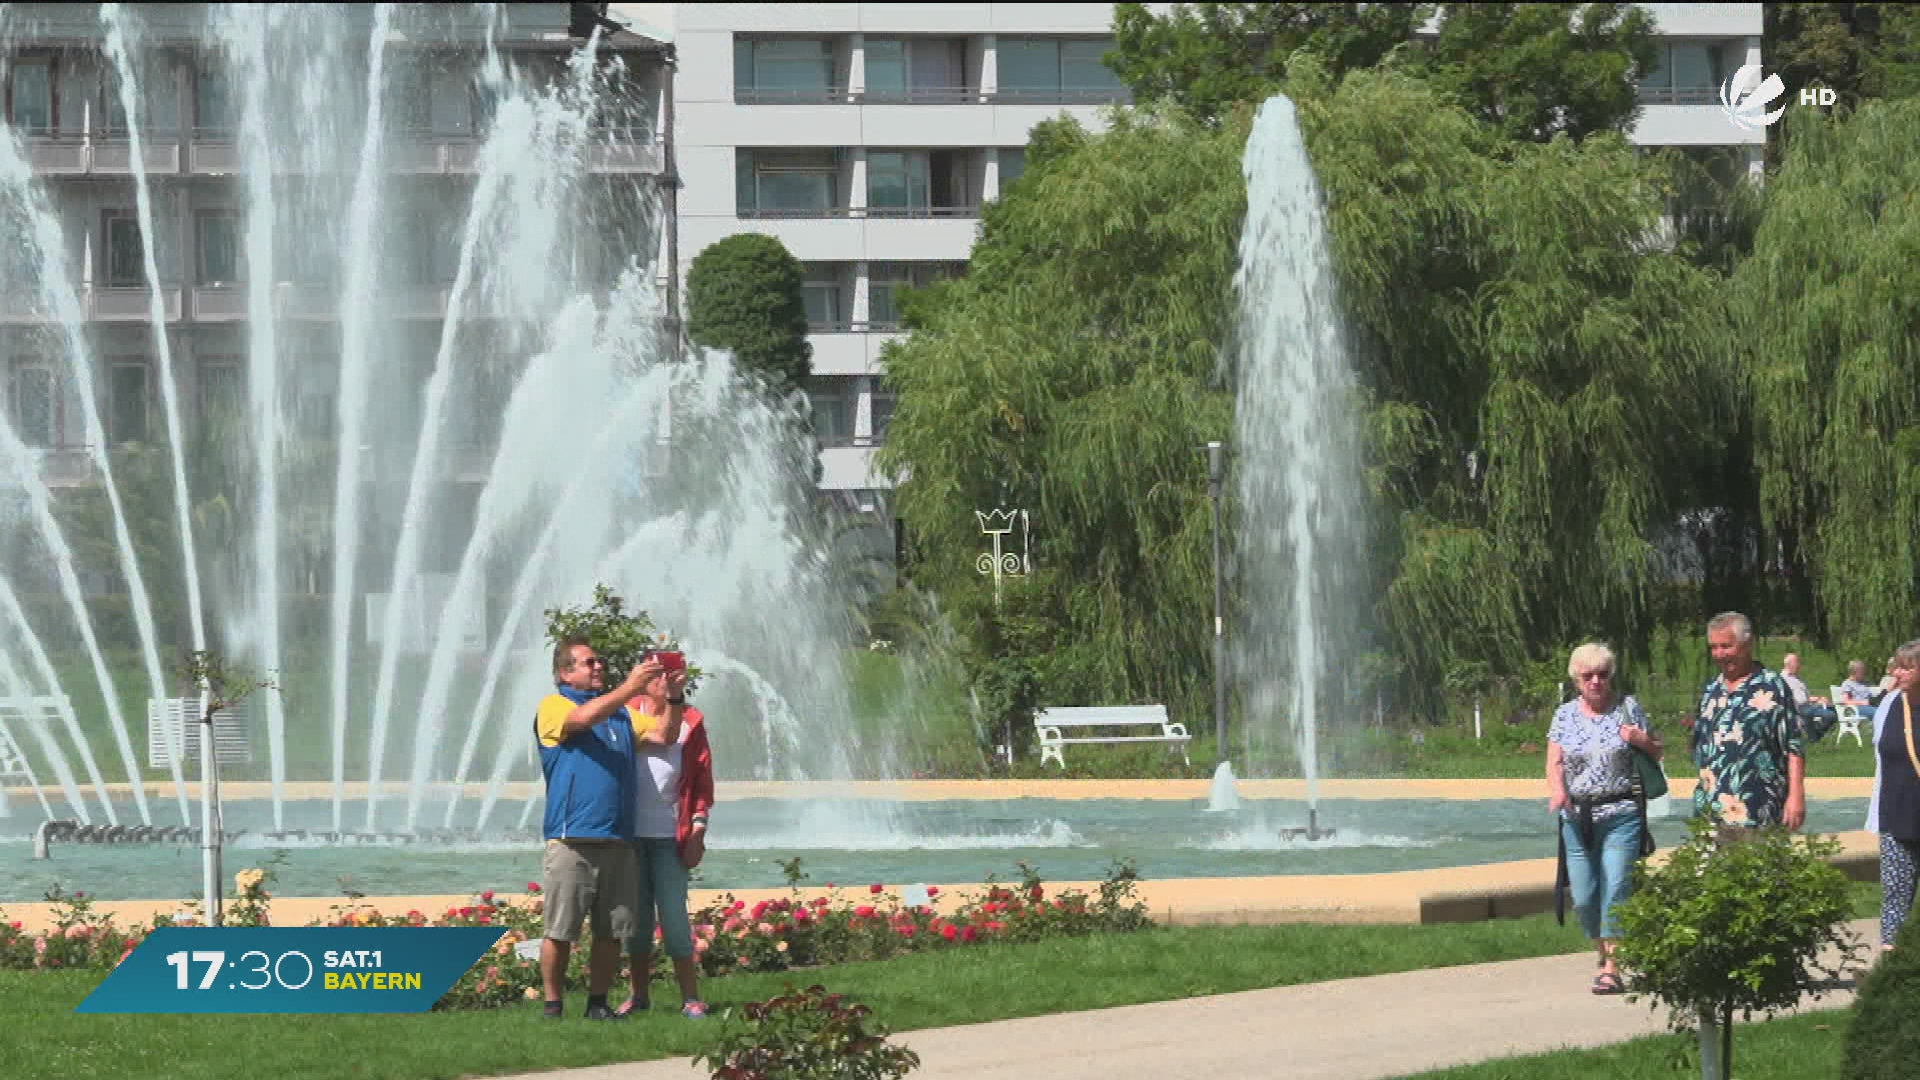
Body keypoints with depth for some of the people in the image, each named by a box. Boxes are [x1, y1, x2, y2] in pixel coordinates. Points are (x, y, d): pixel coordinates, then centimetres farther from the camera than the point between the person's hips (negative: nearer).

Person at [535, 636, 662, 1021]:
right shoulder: (553, 707, 3)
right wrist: (629, 688, -23)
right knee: (560, 931, -4)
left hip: (617, 841, 5)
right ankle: (553, 1005, 3)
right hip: (571, 841, -5)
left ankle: (598, 1003, 14)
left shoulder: (619, 710, 20)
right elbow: (582, 718, -18)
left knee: (611, 931, 5)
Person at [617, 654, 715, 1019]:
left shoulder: (691, 719, 6)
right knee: (637, 916, 5)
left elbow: (703, 778, 4)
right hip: (630, 832, 1)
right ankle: (637, 994, 14)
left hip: (671, 834, -1)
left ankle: (690, 998, -1)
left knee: (674, 917, -5)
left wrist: (698, 829, -2)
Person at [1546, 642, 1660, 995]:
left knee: (1615, 892, -12)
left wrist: (1641, 740, -9)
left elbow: (1657, 754, 13)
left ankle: (1612, 969, -11)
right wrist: (1557, 790, -14)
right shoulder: (1565, 714, 9)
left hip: (1621, 816, -3)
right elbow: (1554, 763, 7)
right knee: (1583, 897, 1)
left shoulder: (1628, 708, 4)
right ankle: (1602, 951, 24)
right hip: (1577, 816, 3)